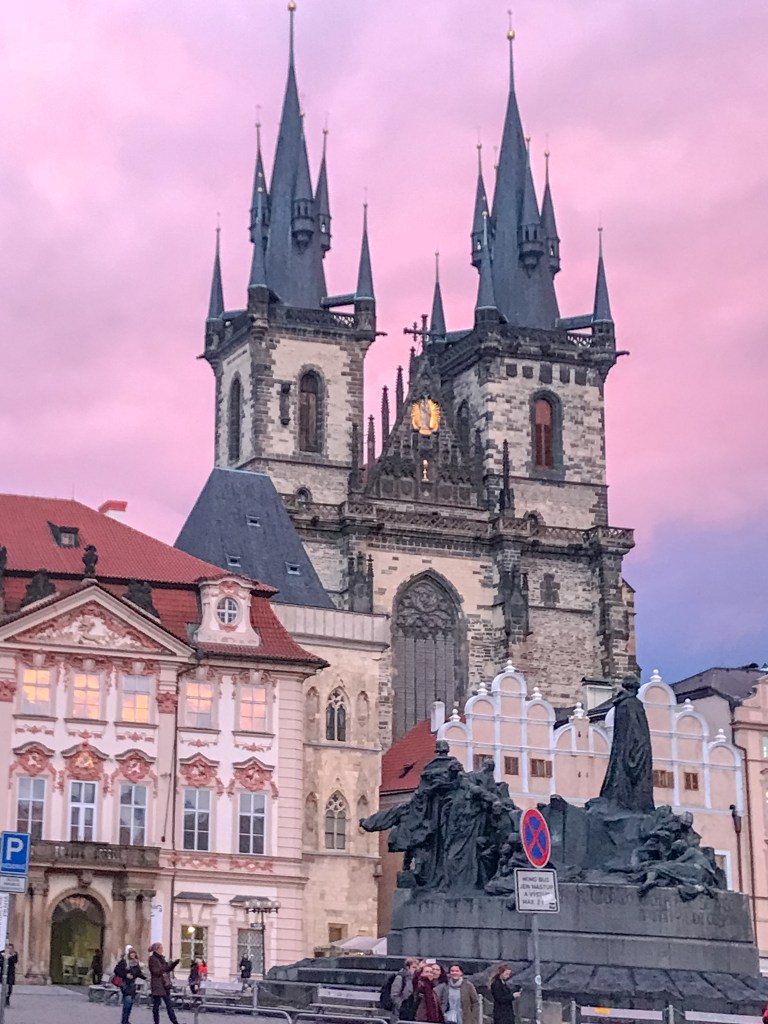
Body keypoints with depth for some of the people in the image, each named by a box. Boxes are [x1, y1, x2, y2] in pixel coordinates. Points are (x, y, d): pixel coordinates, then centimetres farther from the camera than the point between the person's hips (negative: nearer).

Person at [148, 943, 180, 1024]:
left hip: (165, 985, 7)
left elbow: (167, 969, 18)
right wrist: (167, 965, -21)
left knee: (169, 1004, 6)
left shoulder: (161, 958, 13)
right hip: (157, 986, -7)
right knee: (156, 1005, 0)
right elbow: (156, 972, -18)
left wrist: (174, 964, 3)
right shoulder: (152, 959, -9)